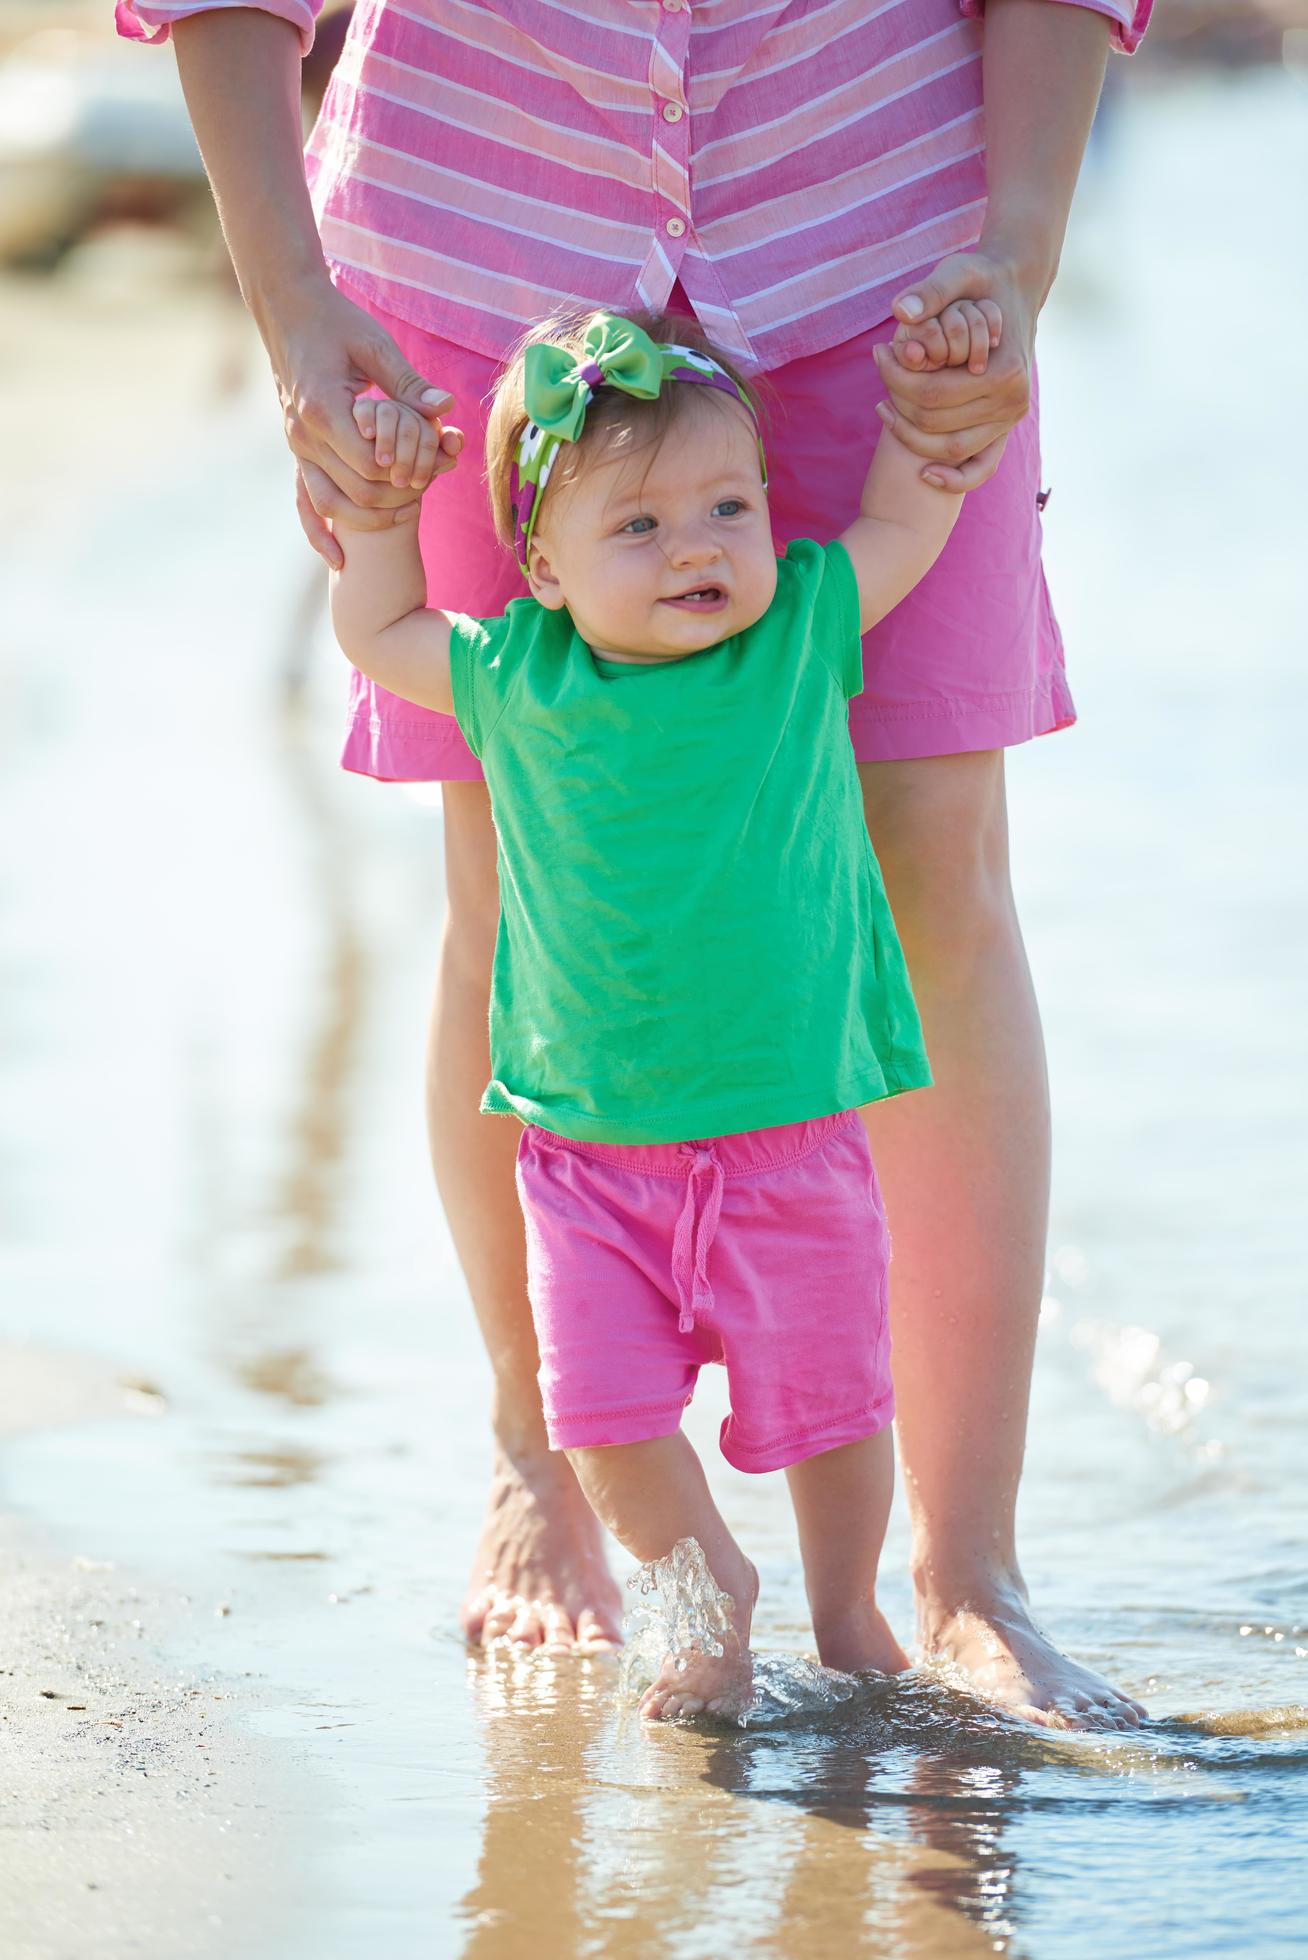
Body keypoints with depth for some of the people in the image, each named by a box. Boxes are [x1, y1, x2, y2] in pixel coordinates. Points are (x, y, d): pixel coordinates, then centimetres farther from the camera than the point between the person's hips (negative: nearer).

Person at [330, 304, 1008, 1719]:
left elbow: (908, 516, 9)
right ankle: (709, 1592, 25)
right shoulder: (517, 678, -3)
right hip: (587, 1153, 1)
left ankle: (845, 1610, 33)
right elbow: (372, 633, 14)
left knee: (820, 1394, 8)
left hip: (786, 1136, 0)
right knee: (607, 1416, -2)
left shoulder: (801, 634, -5)